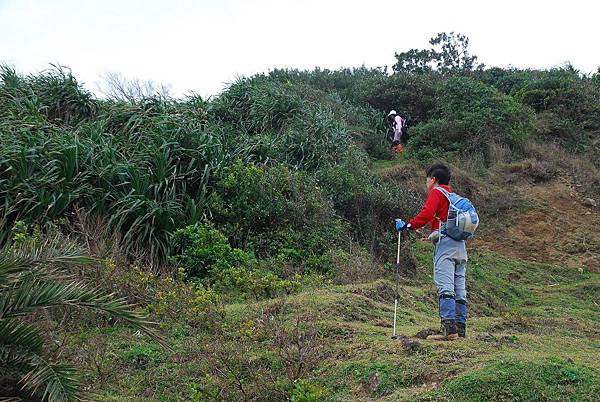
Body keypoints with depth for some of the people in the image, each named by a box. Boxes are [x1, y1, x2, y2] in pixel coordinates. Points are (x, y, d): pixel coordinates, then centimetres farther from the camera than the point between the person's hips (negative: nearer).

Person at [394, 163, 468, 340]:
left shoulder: (436, 192, 3)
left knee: (445, 287, -16)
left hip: (445, 242, -9)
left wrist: (409, 225, -9)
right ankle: (460, 329, 6)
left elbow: (427, 214, -13)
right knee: (459, 290, 6)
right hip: (460, 245, 9)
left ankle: (448, 329, -24)